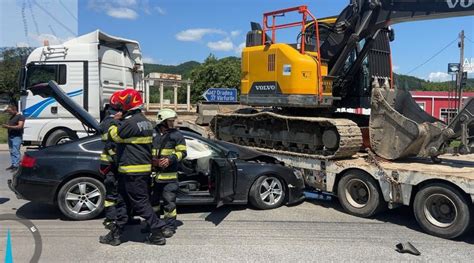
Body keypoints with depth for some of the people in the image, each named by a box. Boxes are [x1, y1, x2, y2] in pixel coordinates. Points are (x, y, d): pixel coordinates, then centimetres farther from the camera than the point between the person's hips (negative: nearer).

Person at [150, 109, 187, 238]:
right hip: (153, 174, 4)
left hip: (169, 175, -4)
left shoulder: (177, 135, 2)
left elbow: (182, 152, -2)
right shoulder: (152, 134, 9)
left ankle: (169, 226, 7)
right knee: (152, 200, 16)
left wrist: (170, 159, -16)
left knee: (169, 201, -3)